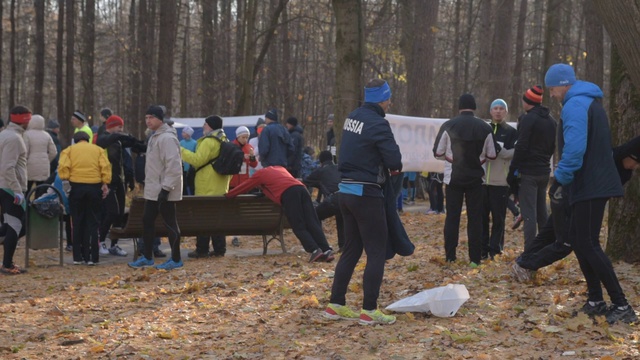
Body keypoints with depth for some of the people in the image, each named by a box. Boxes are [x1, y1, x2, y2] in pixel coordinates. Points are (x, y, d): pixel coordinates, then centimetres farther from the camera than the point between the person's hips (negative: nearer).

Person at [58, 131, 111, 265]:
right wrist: (105, 183, -1)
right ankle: (92, 257, 1)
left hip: (76, 187, 0)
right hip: (95, 187, 0)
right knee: (92, 223, 4)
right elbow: (105, 166, -2)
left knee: (77, 223, 8)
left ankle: (78, 257, 9)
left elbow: (63, 167, -5)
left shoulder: (69, 150, 11)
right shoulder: (98, 150, 12)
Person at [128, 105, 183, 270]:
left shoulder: (167, 138, -17)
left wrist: (166, 188, -26)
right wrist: (147, 182, 22)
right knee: (147, 221, 13)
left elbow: (173, 165, -24)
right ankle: (147, 257, 22)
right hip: (153, 190, 10)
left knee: (170, 223, -3)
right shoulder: (155, 137, 15)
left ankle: (176, 259, 4)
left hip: (164, 190, -10)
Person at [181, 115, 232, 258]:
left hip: (207, 188, -9)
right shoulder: (223, 140, 15)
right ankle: (219, 248, 13)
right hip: (220, 186, 9)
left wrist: (182, 151, -11)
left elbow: (198, 160, -19)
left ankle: (202, 249, -1)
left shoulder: (209, 141, -15)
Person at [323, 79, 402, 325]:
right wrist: (394, 166, 4)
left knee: (351, 249, 16)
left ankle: (336, 305, 18)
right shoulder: (377, 124, -17)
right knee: (376, 251, -1)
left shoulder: (353, 117, 9)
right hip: (366, 194, -8)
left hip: (346, 190, 8)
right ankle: (369, 311, 0)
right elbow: (395, 161, -20)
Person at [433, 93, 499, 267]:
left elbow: (438, 153, -3)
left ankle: (450, 256, 5)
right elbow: (492, 155, 3)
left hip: (453, 177, 0)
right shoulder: (484, 128, -5)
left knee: (452, 216, 7)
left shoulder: (448, 126, -8)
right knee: (475, 218, 5)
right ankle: (475, 258, 3)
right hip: (475, 178, 0)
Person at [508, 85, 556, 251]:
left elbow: (521, 148, -17)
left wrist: (512, 171, -13)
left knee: (529, 214, -9)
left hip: (528, 173, -8)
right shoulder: (551, 121, 14)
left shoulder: (528, 119, -13)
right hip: (544, 172, 8)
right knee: (542, 212, 16)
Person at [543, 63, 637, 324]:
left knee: (589, 245, -9)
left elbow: (574, 149, -26)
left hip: (590, 186, -10)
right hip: (597, 183, 10)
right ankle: (595, 301, 18)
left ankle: (621, 306, -11)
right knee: (577, 239, 15)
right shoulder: (592, 102, 19)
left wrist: (560, 178, -15)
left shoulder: (574, 106, -14)